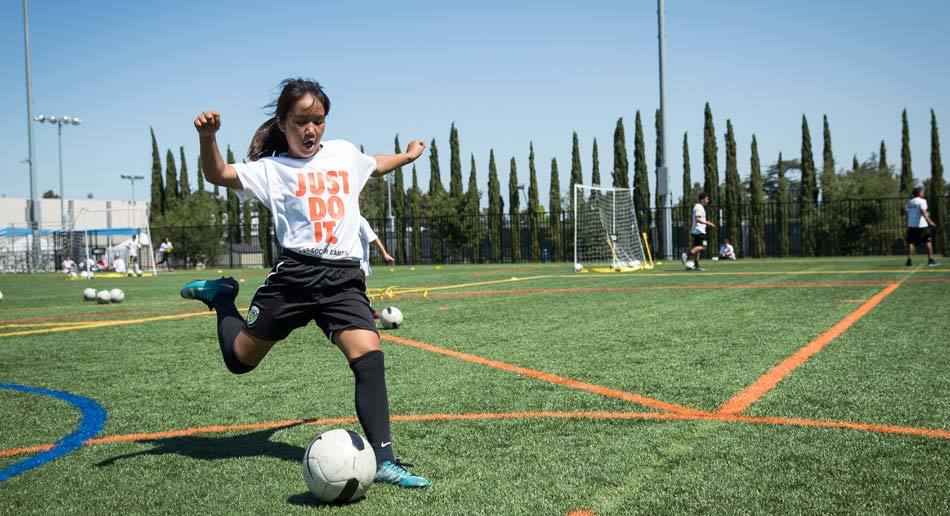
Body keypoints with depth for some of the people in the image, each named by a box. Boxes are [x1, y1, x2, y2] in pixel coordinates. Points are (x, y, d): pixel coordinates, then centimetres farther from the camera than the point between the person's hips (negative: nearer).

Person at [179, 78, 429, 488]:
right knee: (240, 359, 8)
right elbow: (218, 175, -11)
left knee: (369, 355, -19)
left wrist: (407, 155, 45)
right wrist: (207, 137, -28)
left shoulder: (345, 153, 18)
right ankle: (221, 297, 39)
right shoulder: (272, 169, 4)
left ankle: (383, 460, -16)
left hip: (344, 278, 2)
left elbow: (375, 165, 41)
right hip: (294, 274, -2)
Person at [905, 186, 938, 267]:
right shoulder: (922, 201, -5)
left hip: (911, 225, 4)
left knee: (911, 243, 5)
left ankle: (909, 260, -1)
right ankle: (930, 260, 1)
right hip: (922, 225, -4)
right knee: (928, 242, 5)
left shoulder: (909, 202, 12)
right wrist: (929, 221, -27)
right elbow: (922, 211, -19)